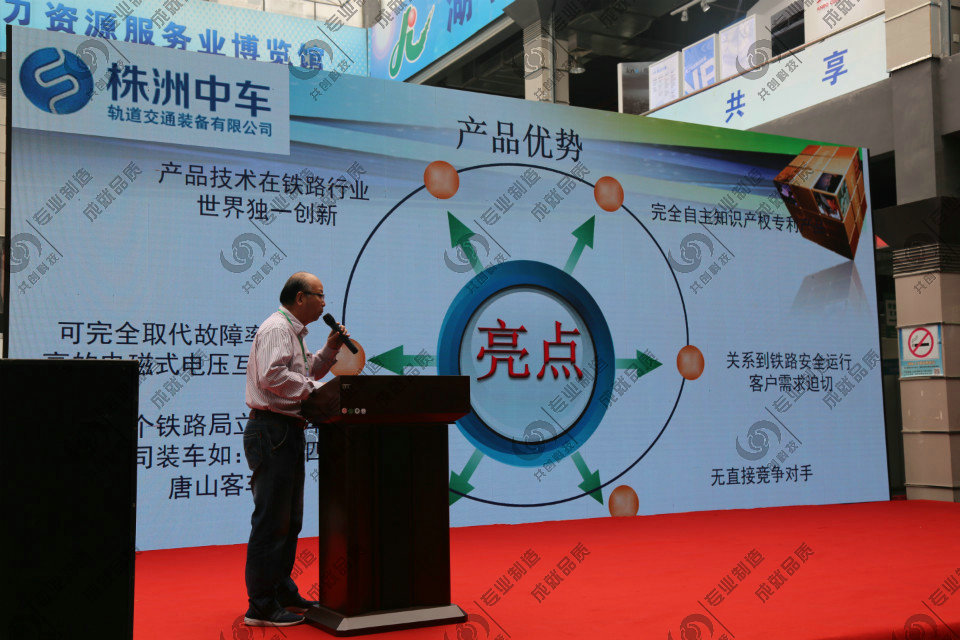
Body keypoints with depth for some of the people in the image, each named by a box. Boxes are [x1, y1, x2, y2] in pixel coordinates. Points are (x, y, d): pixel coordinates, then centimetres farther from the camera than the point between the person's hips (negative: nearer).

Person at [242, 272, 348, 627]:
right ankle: (261, 606, -3)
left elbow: (306, 372, 30)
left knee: (289, 518, 17)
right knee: (271, 519, -8)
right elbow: (272, 375, -25)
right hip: (272, 429, -11)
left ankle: (282, 591, 27)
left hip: (287, 432, 11)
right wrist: (316, 389, -18)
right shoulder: (276, 328, -12)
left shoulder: (293, 332, 21)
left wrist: (330, 349, 16)